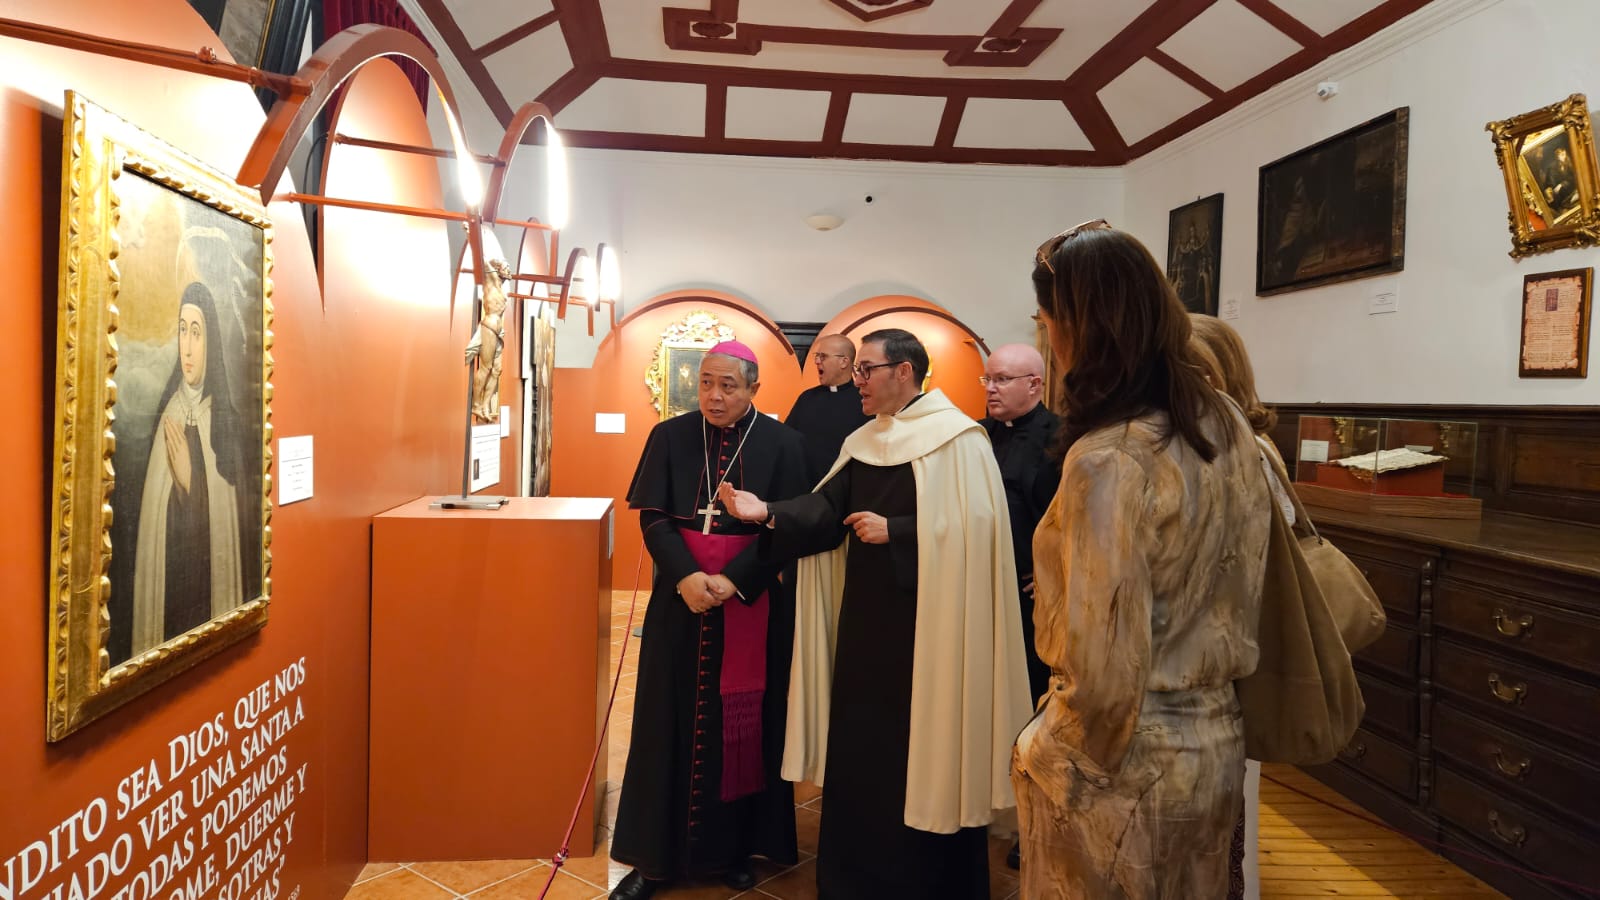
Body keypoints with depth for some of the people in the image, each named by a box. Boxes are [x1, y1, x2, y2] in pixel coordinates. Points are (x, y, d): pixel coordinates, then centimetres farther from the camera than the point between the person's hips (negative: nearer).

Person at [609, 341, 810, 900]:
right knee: (672, 721, 7)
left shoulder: (782, 444, -3)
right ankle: (657, 854, 18)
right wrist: (686, 576, -18)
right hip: (681, 599, 2)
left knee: (743, 722, 7)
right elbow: (653, 517, -2)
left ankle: (735, 846, 23)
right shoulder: (669, 437, 2)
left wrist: (732, 580, -18)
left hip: (752, 605, -1)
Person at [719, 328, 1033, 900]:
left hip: (923, 620, -7)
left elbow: (970, 525, -18)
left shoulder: (956, 438, -11)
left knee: (919, 745, 3)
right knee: (857, 740, 13)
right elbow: (826, 509, 2)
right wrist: (769, 512, -13)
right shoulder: (862, 442, 11)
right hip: (864, 612, 7)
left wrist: (893, 531, -19)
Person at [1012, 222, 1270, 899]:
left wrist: (1050, 755, -8)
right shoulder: (1225, 424, -1)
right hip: (1216, 742, 7)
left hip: (1128, 764, -7)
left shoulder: (1108, 460, -26)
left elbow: (1104, 670, -23)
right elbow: (1240, 588, 8)